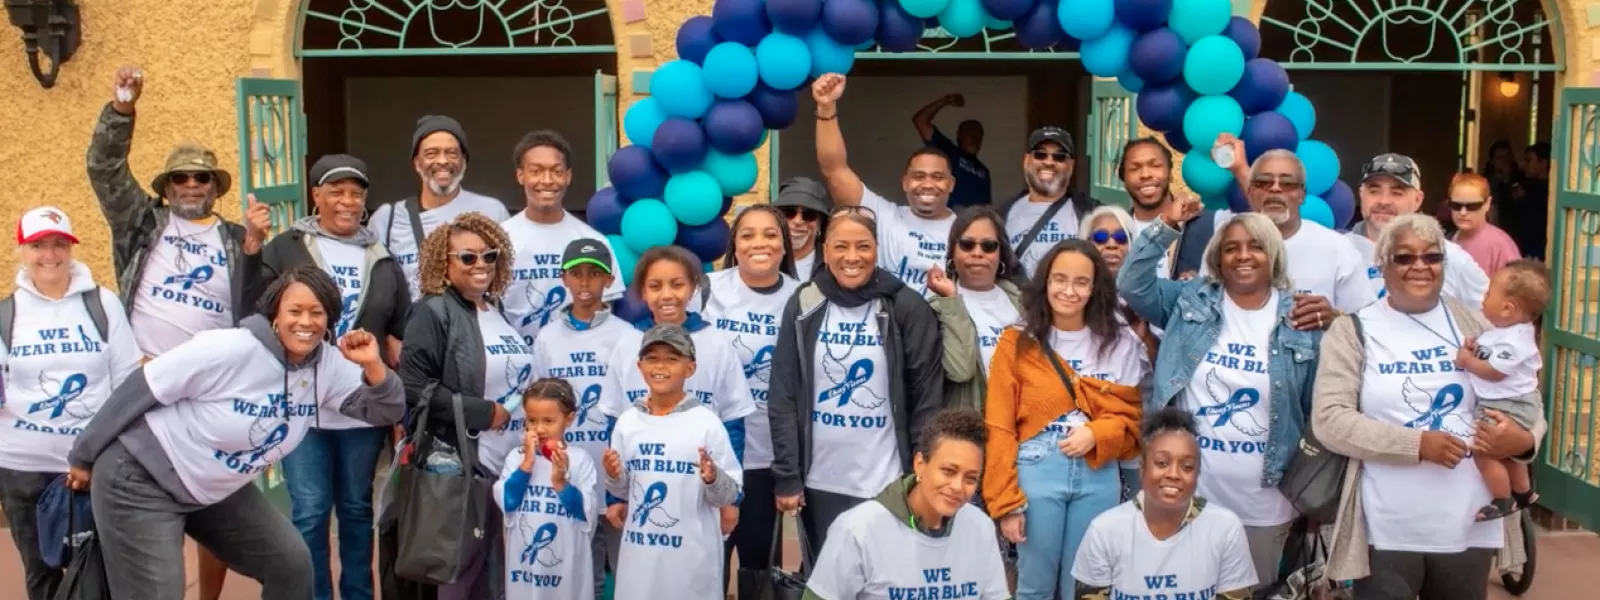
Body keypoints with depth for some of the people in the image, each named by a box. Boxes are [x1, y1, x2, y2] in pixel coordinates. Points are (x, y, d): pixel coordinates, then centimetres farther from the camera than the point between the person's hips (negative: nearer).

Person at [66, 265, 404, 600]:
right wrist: (84, 457, -9)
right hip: (140, 480, -7)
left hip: (214, 490, 7)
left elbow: (385, 411, -9)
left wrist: (373, 367, -30)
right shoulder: (228, 350, -28)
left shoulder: (329, 366, -10)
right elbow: (139, 391, -19)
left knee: (290, 564, 6)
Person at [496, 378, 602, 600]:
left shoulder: (580, 459, -6)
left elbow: (588, 513, -11)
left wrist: (560, 481, -23)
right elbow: (506, 502, -12)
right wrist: (527, 463, -16)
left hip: (567, 561, -2)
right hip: (523, 559, 2)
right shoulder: (516, 456, -1)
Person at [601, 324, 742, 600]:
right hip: (639, 551, 4)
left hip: (692, 553, -3)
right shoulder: (627, 422, 4)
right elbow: (622, 490, 13)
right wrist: (613, 477, -7)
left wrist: (713, 478, -25)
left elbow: (729, 495, -5)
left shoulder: (707, 422, -7)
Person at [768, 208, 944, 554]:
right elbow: (783, 399, 2)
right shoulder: (804, 307, 1)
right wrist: (786, 477, -2)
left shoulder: (906, 307, -4)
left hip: (886, 483, -2)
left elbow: (928, 399, -3)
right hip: (820, 483, 2)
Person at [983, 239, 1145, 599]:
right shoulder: (1018, 342, -2)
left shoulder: (1121, 344, 4)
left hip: (1098, 476, 2)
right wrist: (1005, 502, -8)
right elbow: (999, 427, -3)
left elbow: (1132, 416, 7)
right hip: (1036, 473, -2)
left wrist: (1097, 434, -14)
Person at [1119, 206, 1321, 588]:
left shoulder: (1300, 321, 0)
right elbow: (1132, 284, -9)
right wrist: (1167, 227, -16)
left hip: (1262, 505, 0)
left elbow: (1316, 409, 5)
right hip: (1186, 495, 0)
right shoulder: (1192, 301, 2)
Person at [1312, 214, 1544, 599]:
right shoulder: (1354, 330, -3)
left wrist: (1524, 439, -12)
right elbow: (1329, 420, -12)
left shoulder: (1471, 324, 6)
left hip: (1469, 528, 3)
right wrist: (1417, 444, -20)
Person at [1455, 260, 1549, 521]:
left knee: (1484, 453, -9)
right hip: (1504, 404, 11)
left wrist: (1467, 360, -15)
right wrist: (1473, 347, -5)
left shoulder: (1513, 341, -28)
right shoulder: (1506, 331, 3)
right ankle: (1523, 494, 45)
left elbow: (1494, 372, -26)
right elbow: (1488, 356, 14)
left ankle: (1503, 502, 5)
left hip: (1508, 407, -11)